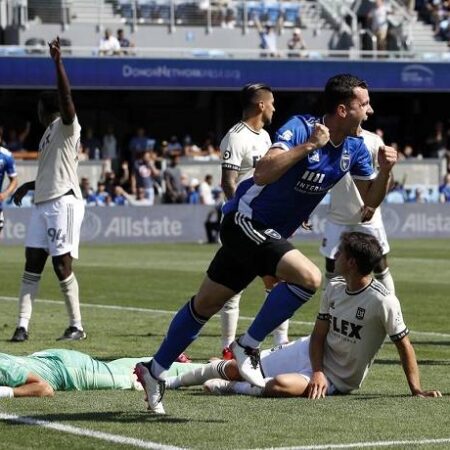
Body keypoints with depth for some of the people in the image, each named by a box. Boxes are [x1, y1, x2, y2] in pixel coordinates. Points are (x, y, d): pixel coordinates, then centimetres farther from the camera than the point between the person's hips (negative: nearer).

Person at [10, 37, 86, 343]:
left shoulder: (66, 126, -4)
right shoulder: (50, 133, 22)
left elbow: (66, 95, -23)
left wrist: (58, 61, -27)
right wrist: (28, 186, 34)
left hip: (64, 202, -9)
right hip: (43, 203, 9)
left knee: (62, 265, -8)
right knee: (33, 263, 2)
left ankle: (77, 326, 0)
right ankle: (23, 325, 1)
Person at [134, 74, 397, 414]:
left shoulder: (355, 149, 0)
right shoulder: (300, 127, -22)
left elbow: (370, 201, 6)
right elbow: (263, 173, -34)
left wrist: (385, 170, -11)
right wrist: (309, 145, -35)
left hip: (271, 233, 8)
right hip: (246, 222, -8)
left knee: (206, 303, 15)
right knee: (309, 277, -26)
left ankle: (155, 372, 26)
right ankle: (248, 345, -10)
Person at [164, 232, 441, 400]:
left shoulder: (383, 301, -25)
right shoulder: (334, 288, -3)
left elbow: (404, 345, -17)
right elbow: (319, 335, 1)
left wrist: (417, 390, -19)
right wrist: (317, 371, -16)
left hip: (337, 380, -6)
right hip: (310, 354, 6)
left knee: (280, 385, -35)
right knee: (234, 368, 4)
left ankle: (229, 388, -6)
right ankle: (174, 379, 25)